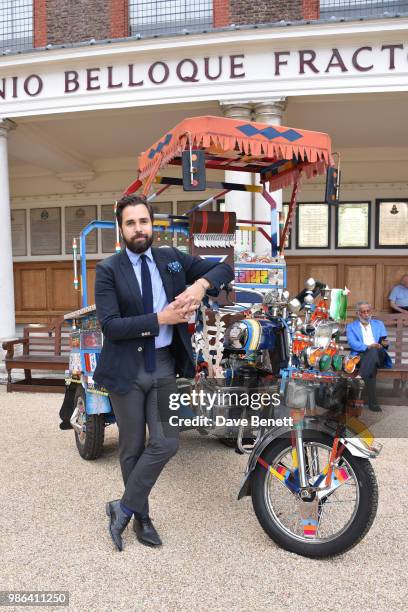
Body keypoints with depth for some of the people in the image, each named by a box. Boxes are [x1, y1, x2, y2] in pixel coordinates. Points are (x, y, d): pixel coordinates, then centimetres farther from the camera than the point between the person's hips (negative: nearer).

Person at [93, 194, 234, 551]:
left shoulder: (172, 259, 5)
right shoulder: (108, 270, -6)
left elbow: (224, 269, 6)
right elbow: (110, 326, -16)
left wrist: (200, 285, -14)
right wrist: (161, 318, -20)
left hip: (164, 365, 3)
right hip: (127, 369, -3)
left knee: (165, 443, 2)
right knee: (133, 448, 10)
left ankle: (124, 507, 22)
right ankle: (141, 515, 31)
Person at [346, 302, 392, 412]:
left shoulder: (379, 324, 24)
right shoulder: (351, 326, 16)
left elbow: (384, 342, 11)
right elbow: (352, 343, -3)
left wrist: (385, 343, -16)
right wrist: (368, 346, -22)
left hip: (379, 355, 2)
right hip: (361, 356, -2)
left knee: (373, 352, -37)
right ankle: (372, 402, -41)